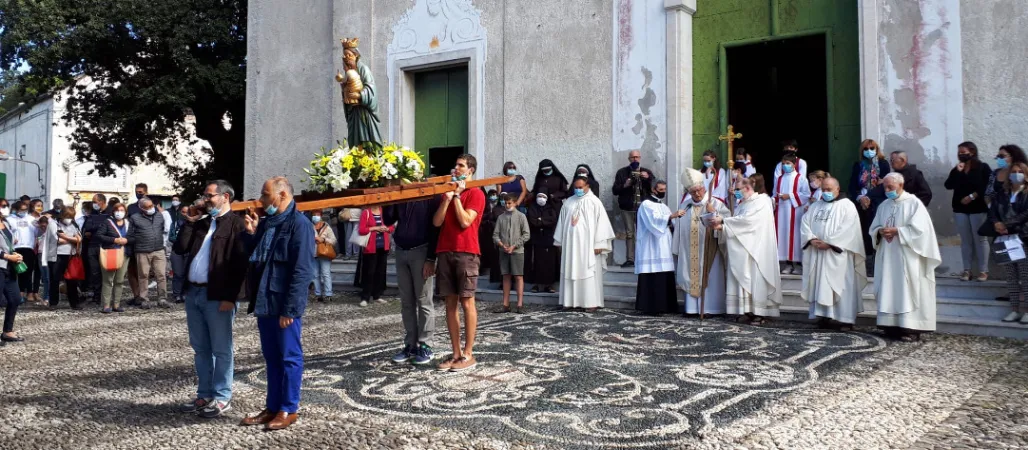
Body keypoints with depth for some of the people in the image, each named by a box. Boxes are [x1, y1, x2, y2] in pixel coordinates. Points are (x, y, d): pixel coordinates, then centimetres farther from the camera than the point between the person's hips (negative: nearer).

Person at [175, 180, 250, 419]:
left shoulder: (236, 224, -8)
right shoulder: (201, 223, 16)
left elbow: (240, 263, -15)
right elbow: (179, 249, 11)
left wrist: (230, 297, -19)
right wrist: (188, 222, 4)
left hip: (218, 296, -8)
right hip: (193, 293, 8)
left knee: (221, 350, 1)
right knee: (200, 349, 14)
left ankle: (222, 399, 10)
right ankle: (204, 395, 24)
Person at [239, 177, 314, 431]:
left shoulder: (299, 224, -12)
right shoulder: (265, 223, 15)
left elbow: (302, 270, -18)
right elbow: (253, 259, 21)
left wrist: (289, 308, -20)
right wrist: (252, 234, 5)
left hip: (284, 305, -8)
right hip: (264, 302, 9)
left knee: (289, 357, 2)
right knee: (271, 358, 15)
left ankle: (288, 410, 11)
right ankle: (272, 407, 24)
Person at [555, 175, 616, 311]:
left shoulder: (594, 202, -2)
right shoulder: (568, 202, 10)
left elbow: (601, 222, -6)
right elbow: (562, 222, 14)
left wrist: (599, 244, -11)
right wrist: (560, 241, 13)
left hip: (588, 244, -4)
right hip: (570, 243, 4)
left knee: (589, 273, -3)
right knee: (571, 272, 5)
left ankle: (591, 302, 0)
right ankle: (571, 300, 10)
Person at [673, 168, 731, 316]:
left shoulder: (716, 204, -2)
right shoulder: (684, 205, 10)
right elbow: (679, 227, 13)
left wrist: (714, 212, -19)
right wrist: (678, 249, 11)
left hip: (708, 249, -4)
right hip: (690, 250, 4)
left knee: (709, 278, -3)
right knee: (691, 277, 5)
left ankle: (709, 308, 2)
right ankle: (692, 308, 11)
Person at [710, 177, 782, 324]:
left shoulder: (761, 200, -6)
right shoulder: (742, 204, 18)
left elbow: (746, 220, -19)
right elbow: (738, 225, 13)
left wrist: (723, 220, -17)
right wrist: (722, 227, -6)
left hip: (757, 248, -7)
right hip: (742, 249, 7)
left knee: (756, 279, -7)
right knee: (744, 280, 3)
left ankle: (760, 313, -3)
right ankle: (748, 311, 5)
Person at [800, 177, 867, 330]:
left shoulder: (847, 206, 0)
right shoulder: (815, 206, 17)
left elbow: (848, 229, -12)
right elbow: (805, 223, 7)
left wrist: (829, 243, -17)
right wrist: (812, 239, -10)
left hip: (837, 254, -5)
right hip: (817, 254, 5)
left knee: (841, 286, -4)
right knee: (820, 286, 4)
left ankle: (846, 319, 0)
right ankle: (825, 316, 9)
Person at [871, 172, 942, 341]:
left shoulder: (914, 203, -5)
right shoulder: (884, 205, 13)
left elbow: (919, 229, -14)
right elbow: (873, 228, 14)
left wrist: (896, 231, -17)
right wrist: (881, 232, -8)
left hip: (907, 258, -6)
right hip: (887, 257, 6)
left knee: (907, 291, -5)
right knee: (889, 290, 5)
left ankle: (911, 327, -3)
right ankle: (892, 325, 9)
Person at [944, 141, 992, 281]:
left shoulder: (983, 167, -1)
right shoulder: (956, 169, 11)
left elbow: (988, 186, -9)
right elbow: (948, 186, 0)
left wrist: (972, 196, -14)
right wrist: (957, 171, -9)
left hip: (978, 208, -4)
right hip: (960, 209, 4)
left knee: (980, 239, -1)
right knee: (965, 240, 6)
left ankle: (983, 270, 2)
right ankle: (967, 270, 8)